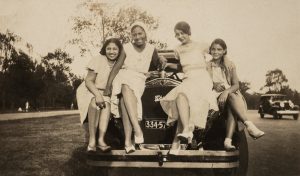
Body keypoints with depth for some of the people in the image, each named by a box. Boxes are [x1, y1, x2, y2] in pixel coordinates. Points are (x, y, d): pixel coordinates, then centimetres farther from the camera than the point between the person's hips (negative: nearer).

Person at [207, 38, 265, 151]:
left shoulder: (230, 65, 15)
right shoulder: (206, 65, 13)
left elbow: (236, 85, 3)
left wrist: (226, 91, -18)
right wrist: (213, 85, -12)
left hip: (230, 94, 2)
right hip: (214, 97, -1)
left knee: (232, 109, -36)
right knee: (232, 97, -36)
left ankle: (228, 141, -55)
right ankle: (249, 125, -53)